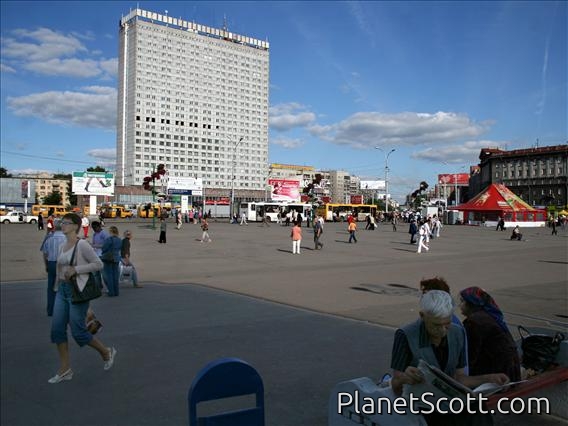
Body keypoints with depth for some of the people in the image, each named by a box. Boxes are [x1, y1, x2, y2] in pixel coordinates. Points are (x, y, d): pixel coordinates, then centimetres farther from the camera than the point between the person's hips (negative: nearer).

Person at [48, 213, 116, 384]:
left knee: (78, 332, -3)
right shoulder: (62, 246, 11)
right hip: (62, 289, 8)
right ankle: (65, 370, 12)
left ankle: (106, 352, 21)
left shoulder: (82, 245, -13)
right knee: (57, 328, 1)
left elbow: (98, 264, -14)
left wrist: (75, 269, -20)